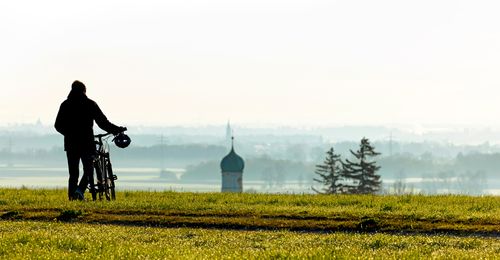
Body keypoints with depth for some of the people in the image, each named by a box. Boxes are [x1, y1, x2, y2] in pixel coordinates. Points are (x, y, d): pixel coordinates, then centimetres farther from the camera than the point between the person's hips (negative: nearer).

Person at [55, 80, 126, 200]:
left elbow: (58, 125, 11)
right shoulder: (90, 104, -3)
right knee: (88, 171, 7)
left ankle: (72, 197, 5)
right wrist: (118, 130, 8)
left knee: (73, 173, 10)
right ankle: (80, 190, -17)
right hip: (87, 143, -3)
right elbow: (103, 123, -5)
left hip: (71, 144, 3)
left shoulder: (65, 105, 5)